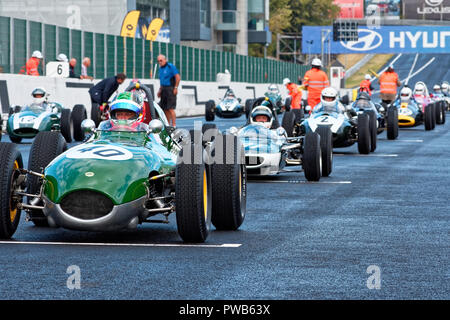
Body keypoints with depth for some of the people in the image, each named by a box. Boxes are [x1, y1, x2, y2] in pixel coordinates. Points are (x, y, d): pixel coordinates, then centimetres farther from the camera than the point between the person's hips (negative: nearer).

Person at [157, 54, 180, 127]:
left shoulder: (171, 66, -8)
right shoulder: (161, 68, 16)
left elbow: (178, 77, -12)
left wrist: (175, 88, -15)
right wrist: (160, 90, 20)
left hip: (170, 89, -8)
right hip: (163, 89, 8)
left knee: (170, 108, -13)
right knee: (165, 109, 6)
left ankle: (174, 125, -12)